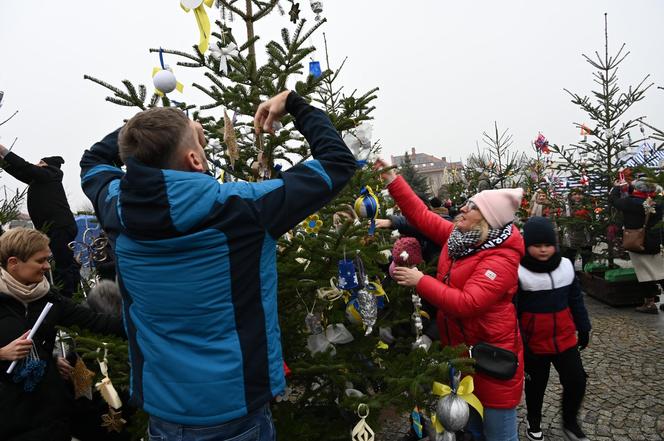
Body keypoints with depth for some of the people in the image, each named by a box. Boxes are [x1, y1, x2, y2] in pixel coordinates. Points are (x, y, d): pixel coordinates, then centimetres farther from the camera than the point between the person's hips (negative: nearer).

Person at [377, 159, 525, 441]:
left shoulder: (501, 259, -24)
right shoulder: (458, 236, 0)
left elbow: (466, 303, -33)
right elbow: (421, 215, 2)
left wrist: (420, 282, -29)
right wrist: (392, 180, -2)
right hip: (459, 350, 8)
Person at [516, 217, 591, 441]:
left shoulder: (566, 266, -2)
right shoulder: (518, 271, -19)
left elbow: (576, 300, 9)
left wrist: (583, 328, 14)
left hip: (565, 339, 4)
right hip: (534, 343, -4)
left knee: (576, 381, 10)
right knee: (536, 385, 15)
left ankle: (570, 422, 38)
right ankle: (533, 422, 42)